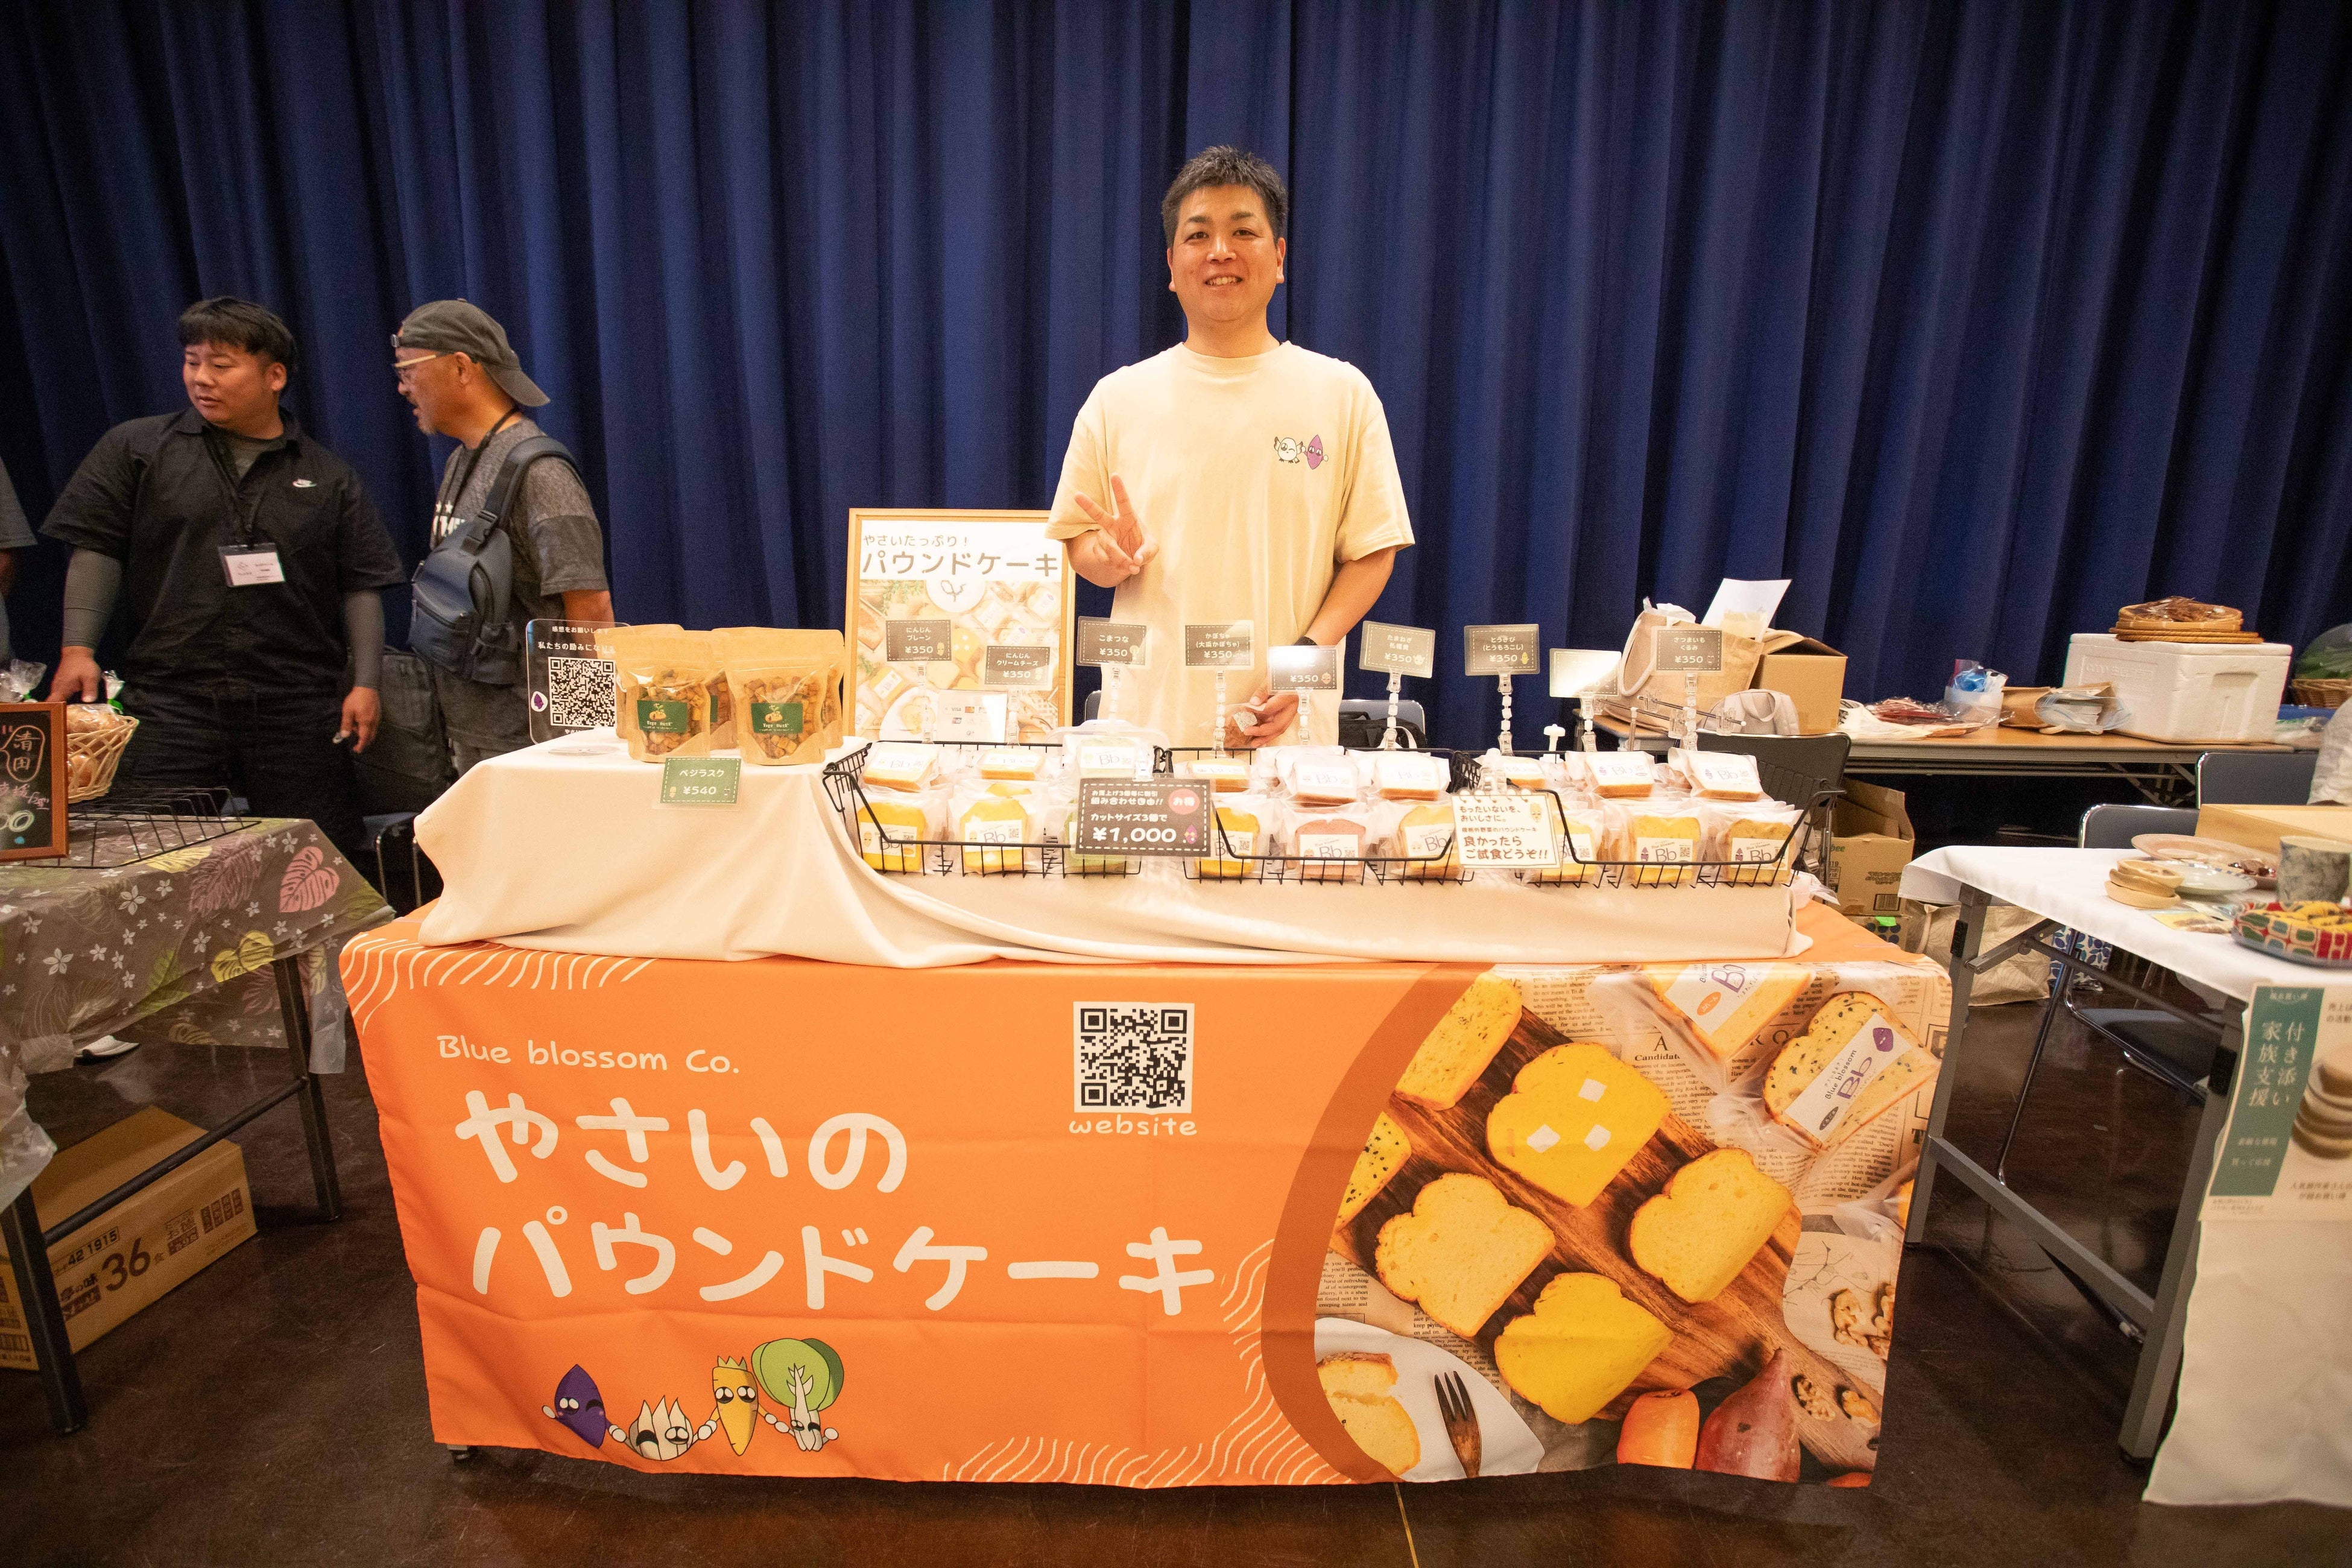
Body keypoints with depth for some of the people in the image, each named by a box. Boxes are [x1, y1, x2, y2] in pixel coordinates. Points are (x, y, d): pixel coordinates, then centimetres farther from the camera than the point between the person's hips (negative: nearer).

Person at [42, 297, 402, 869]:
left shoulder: (328, 477, 10)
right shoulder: (134, 449, 11)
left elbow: (361, 586, 8)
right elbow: (96, 551, 7)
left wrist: (365, 683, 0)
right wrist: (78, 650, -5)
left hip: (299, 707, 0)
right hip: (170, 703, 1)